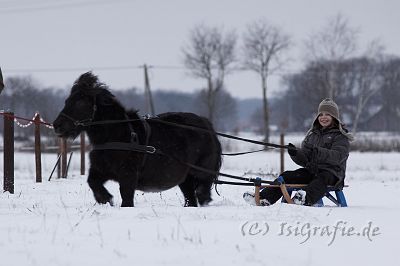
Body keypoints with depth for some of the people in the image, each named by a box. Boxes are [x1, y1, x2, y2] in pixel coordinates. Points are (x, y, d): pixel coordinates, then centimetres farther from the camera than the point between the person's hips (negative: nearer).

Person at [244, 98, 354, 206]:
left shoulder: (341, 136, 2)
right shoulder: (312, 134, 20)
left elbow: (338, 156, -18)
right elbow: (304, 159, 13)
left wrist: (319, 152, -34)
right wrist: (296, 153, -11)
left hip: (332, 173, -6)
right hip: (311, 170, 6)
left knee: (322, 178, -39)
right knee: (287, 176, -14)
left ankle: (307, 198, -67)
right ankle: (264, 197, -28)